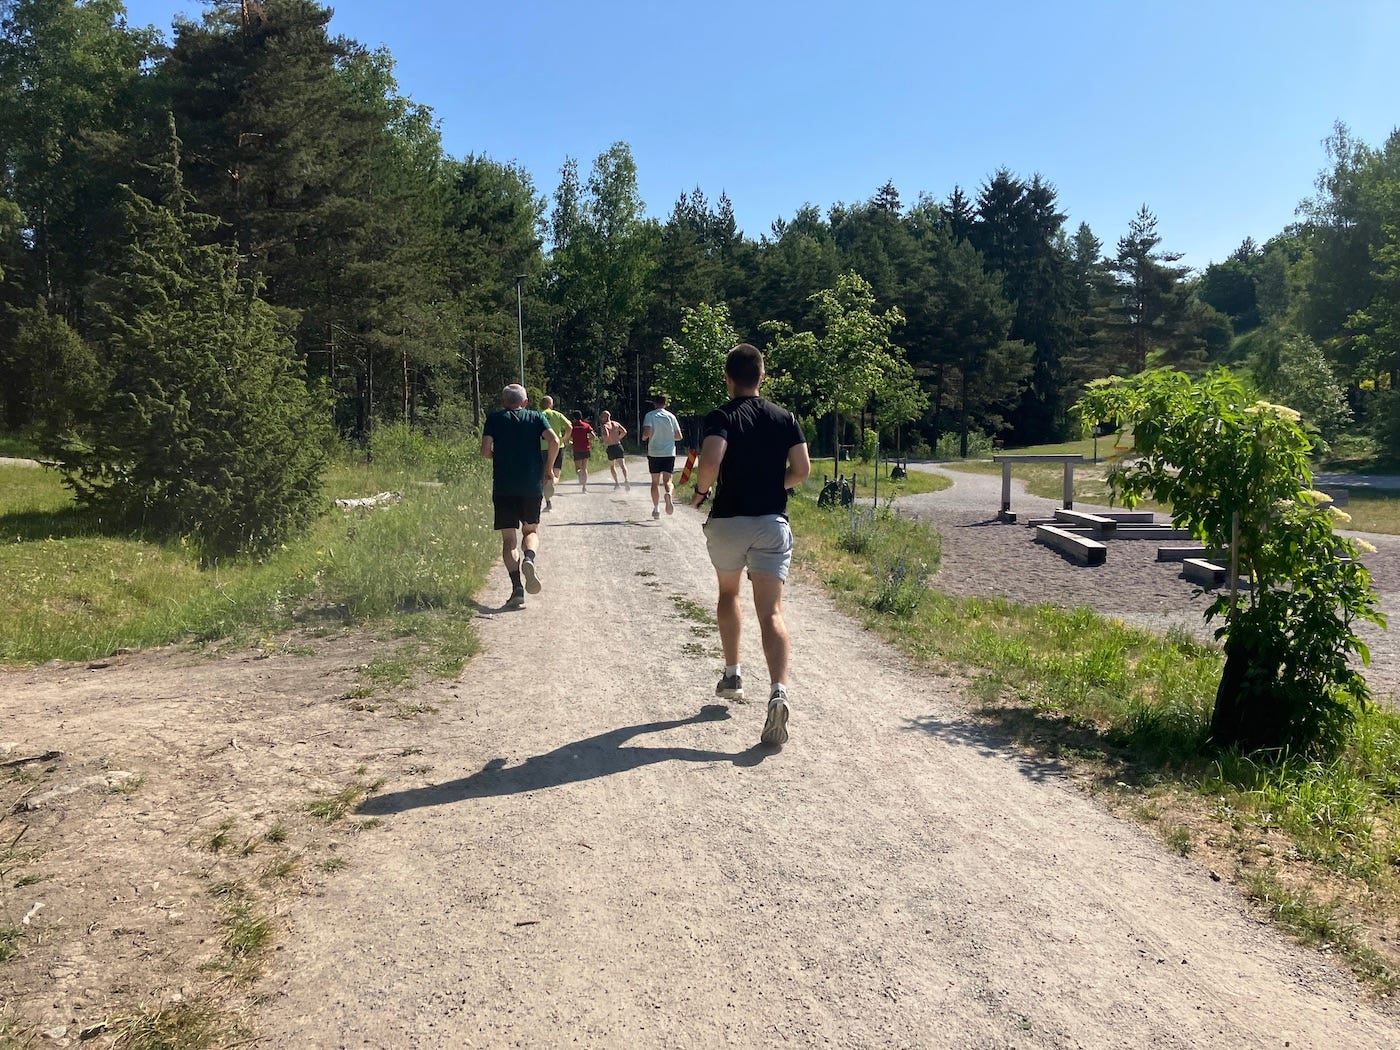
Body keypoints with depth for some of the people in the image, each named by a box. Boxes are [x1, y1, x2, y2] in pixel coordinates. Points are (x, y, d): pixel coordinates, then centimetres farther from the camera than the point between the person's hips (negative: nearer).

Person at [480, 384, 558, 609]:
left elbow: (485, 450, -3)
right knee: (531, 530, 17)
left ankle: (517, 587, -10)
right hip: (532, 485, 1)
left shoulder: (494, 418, 7)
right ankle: (529, 558, -16)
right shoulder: (536, 417, 10)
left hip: (503, 487, -1)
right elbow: (554, 441, -6)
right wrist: (548, 468, 6)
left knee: (508, 538, 5)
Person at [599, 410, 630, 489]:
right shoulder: (616, 423, 10)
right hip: (618, 446, 4)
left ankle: (616, 483, 13)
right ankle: (626, 479, -27)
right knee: (622, 465, -5)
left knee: (612, 466, 14)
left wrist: (604, 443, -9)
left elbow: (606, 435, -26)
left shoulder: (604, 426, -9)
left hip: (610, 448, -4)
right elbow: (624, 432, 8)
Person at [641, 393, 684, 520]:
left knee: (655, 482, 10)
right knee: (667, 480, 0)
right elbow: (679, 437, 7)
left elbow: (646, 433, -16)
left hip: (654, 453, -1)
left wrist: (644, 437, 6)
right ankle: (668, 495, -32)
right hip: (669, 453, 1)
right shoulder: (671, 416, 6)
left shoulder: (649, 416, -2)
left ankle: (656, 508, 11)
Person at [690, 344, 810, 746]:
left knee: (728, 593, 25)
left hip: (727, 520, -1)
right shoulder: (785, 418, 6)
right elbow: (802, 470, 1)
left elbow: (710, 461, -22)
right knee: (771, 613, -4)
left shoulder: (720, 418, -5)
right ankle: (778, 691, -24)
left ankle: (733, 674, 31)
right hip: (773, 522, 1)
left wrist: (701, 491, -4)